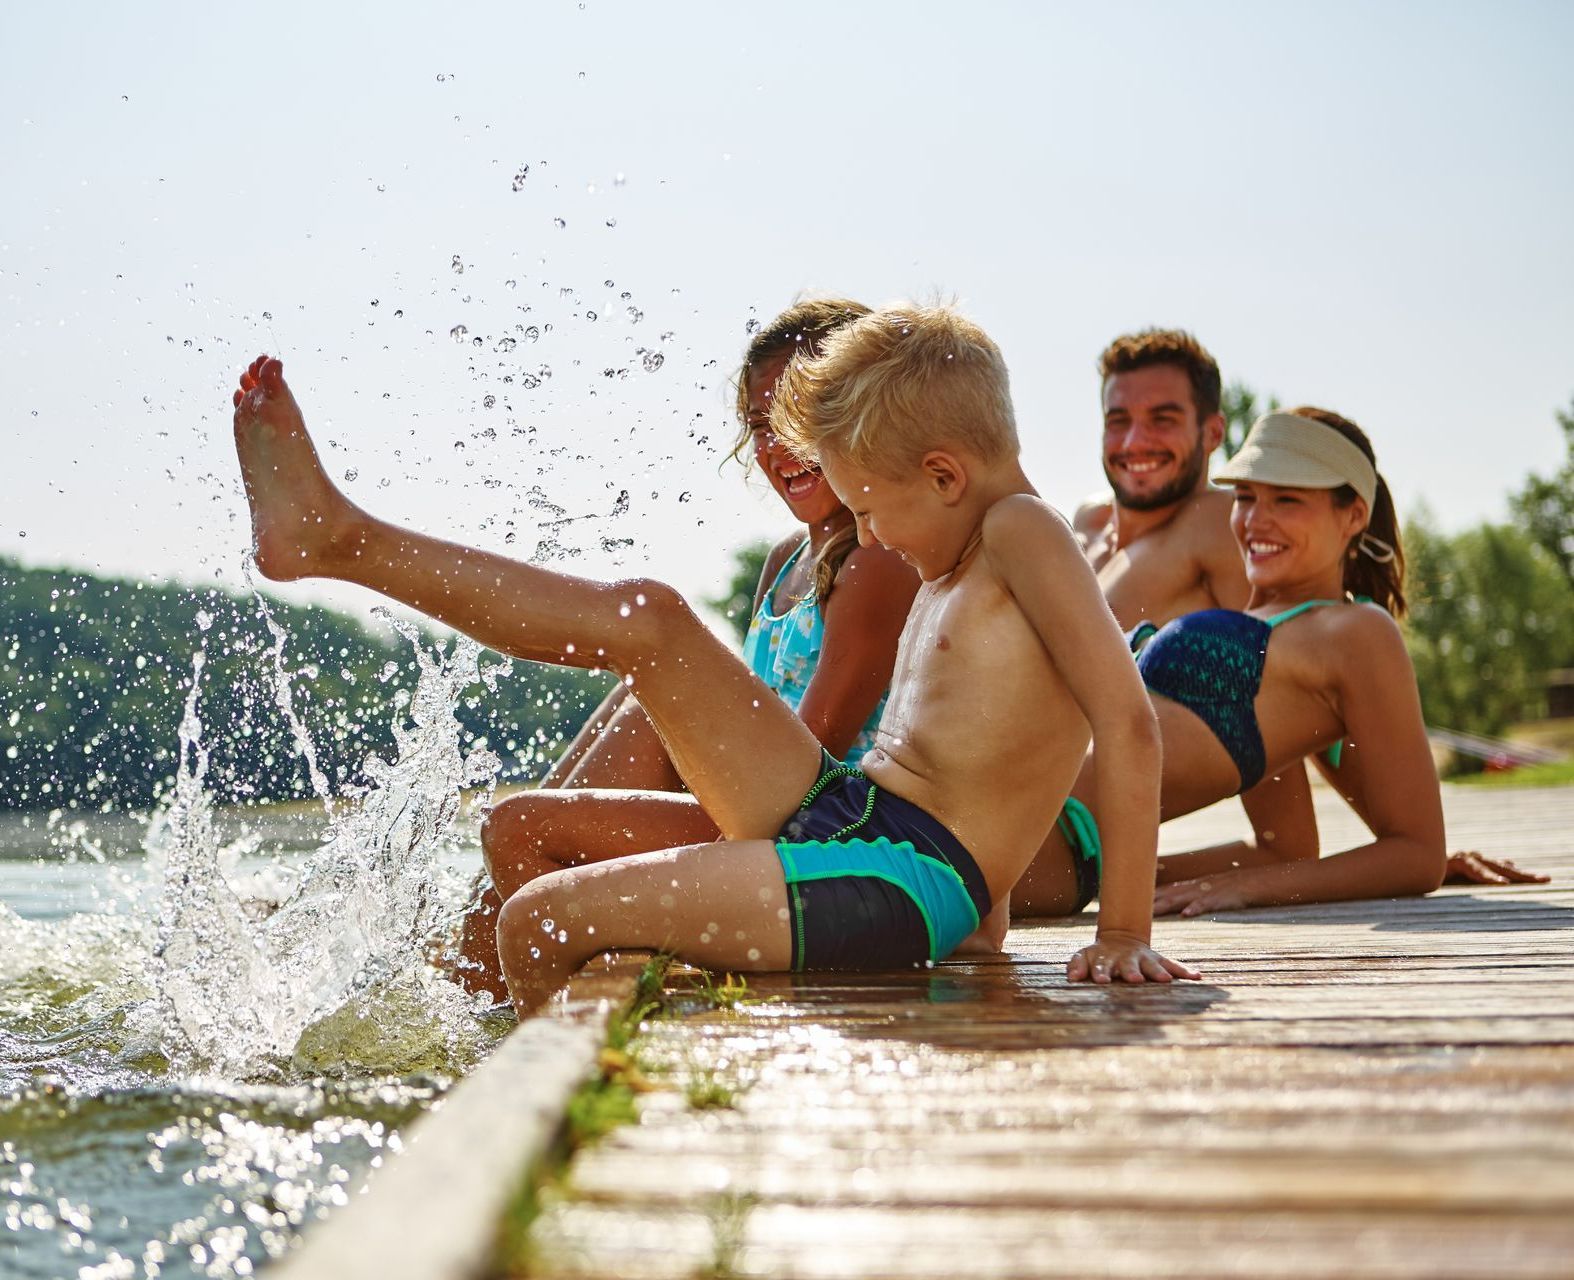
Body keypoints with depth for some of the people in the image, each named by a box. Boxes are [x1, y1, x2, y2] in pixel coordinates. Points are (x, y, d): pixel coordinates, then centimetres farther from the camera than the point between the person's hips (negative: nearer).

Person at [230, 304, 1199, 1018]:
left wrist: (1125, 936, -22)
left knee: (535, 921, -12)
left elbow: (1130, 723, -21)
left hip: (898, 885, -9)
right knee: (650, 620, 3)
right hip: (842, 813, 9)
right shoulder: (954, 568, 19)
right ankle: (334, 537, 8)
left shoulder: (1021, 533, -11)